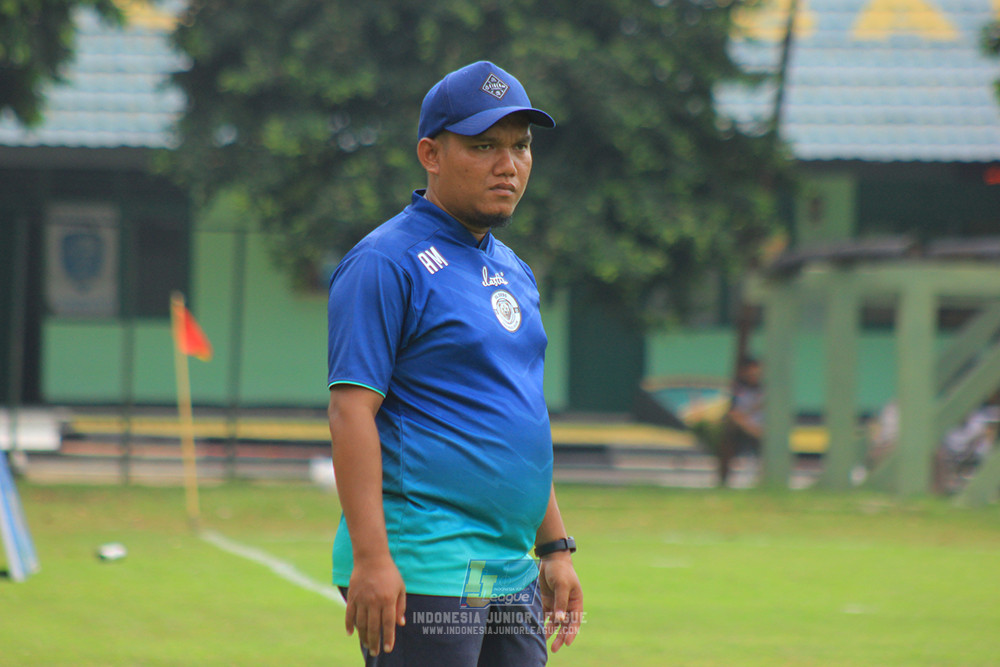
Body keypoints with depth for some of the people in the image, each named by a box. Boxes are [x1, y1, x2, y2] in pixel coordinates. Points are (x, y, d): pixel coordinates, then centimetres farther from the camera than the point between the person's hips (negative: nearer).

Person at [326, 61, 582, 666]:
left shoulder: (514, 272, 18)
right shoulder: (387, 263, -8)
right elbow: (351, 411, -15)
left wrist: (555, 548, 19)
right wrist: (371, 557, -23)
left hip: (512, 575, 9)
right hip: (422, 575, -9)